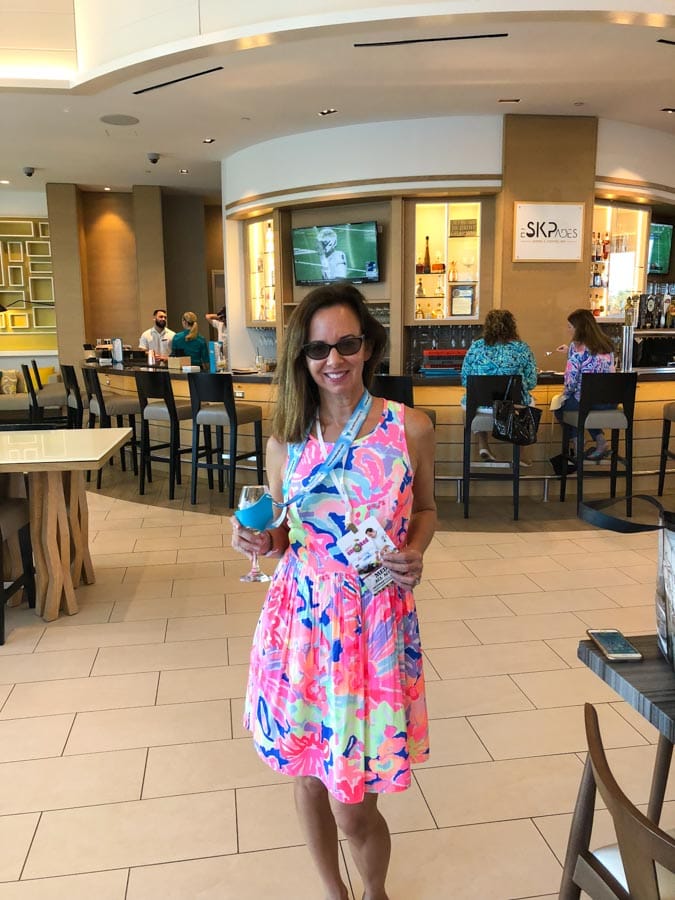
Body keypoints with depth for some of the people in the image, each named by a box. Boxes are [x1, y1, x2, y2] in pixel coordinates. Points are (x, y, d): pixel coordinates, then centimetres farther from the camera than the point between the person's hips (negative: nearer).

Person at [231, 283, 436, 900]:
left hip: (376, 621, -2)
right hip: (301, 617, 3)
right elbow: (282, 538, 8)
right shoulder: (286, 439, -2)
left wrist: (415, 553, -11)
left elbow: (425, 509, 8)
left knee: (353, 810, 7)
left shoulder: (411, 428, -7)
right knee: (308, 776, 19)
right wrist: (259, 541, -13)